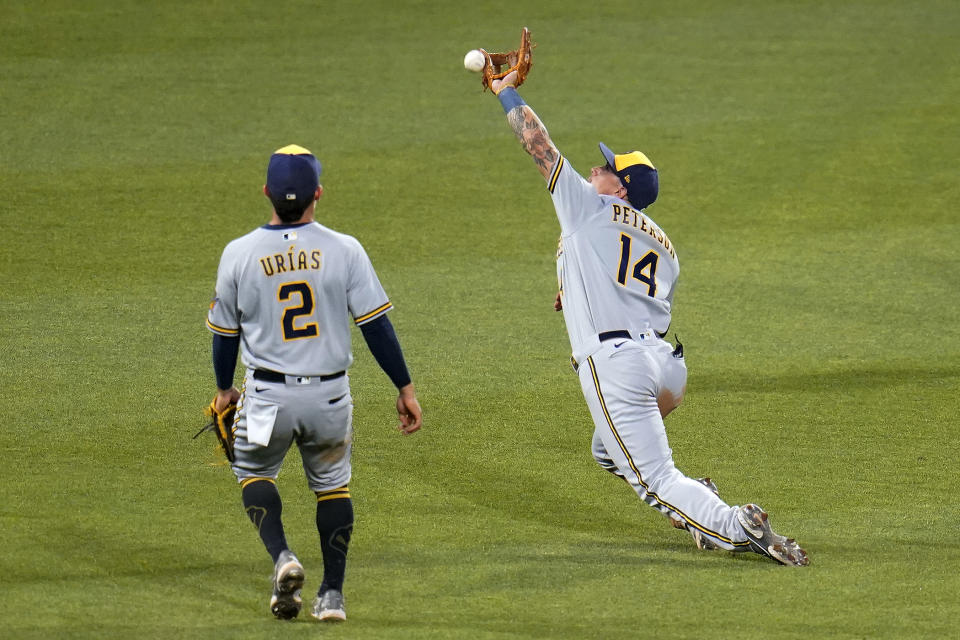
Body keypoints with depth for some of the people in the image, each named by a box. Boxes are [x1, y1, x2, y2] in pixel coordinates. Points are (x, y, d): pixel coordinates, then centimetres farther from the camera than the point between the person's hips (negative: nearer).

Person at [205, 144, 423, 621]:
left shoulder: (239, 254, -7)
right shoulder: (344, 250, -9)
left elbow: (224, 331, 4)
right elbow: (376, 325, -7)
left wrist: (224, 389, 20)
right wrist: (405, 389, 2)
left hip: (267, 396, -1)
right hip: (330, 394, 1)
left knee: (253, 472, 23)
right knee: (332, 483, 21)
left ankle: (281, 556, -2)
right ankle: (333, 593, 15)